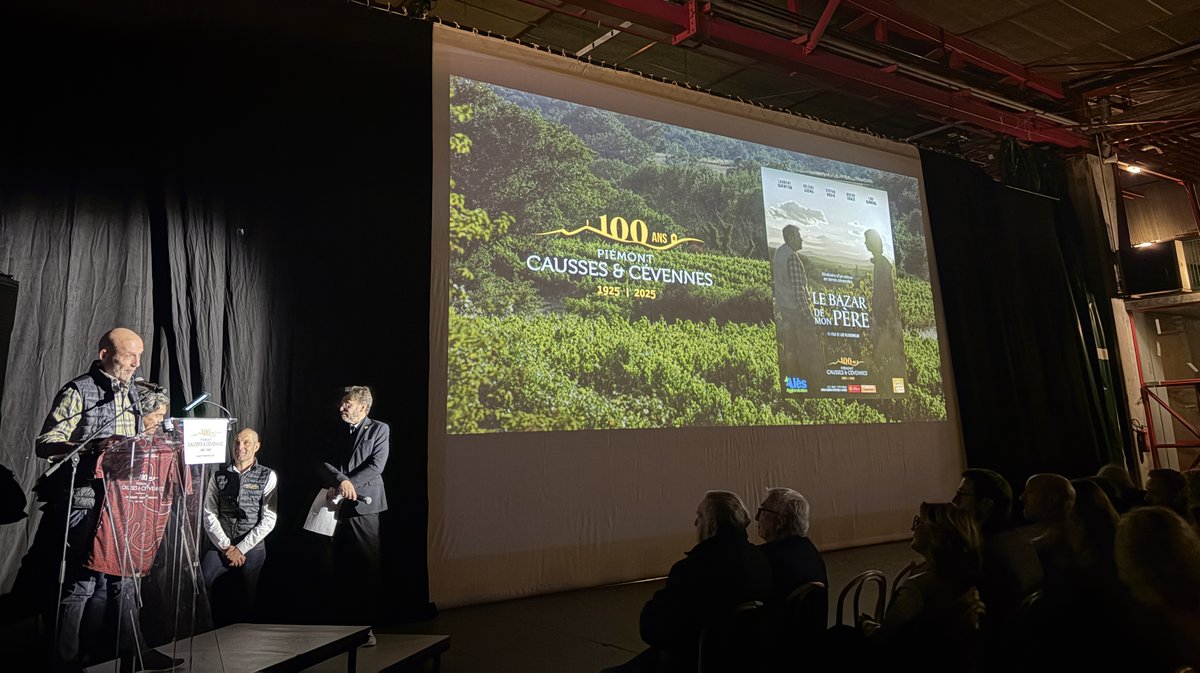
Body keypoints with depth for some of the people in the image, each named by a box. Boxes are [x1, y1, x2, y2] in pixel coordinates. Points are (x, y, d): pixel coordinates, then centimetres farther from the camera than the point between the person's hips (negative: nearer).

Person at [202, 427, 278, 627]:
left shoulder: (268, 476, -1)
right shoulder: (219, 476, 7)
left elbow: (269, 519, -5)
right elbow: (209, 515, 3)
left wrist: (240, 549, -9)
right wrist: (226, 546, -7)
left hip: (251, 548, -2)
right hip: (220, 546, 2)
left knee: (244, 599, -3)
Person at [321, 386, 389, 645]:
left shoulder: (379, 429, 3)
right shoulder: (339, 435, 19)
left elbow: (376, 465, -8)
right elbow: (326, 463, 6)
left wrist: (348, 485, -15)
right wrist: (341, 481, -14)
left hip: (364, 506, -5)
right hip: (339, 508, 5)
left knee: (368, 569, -2)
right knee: (342, 570, 6)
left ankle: (368, 628, 4)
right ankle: (348, 625, 16)